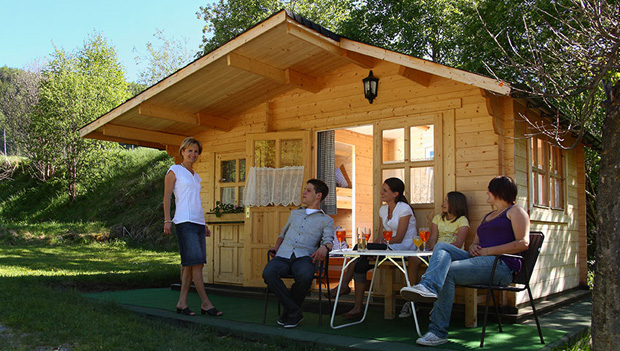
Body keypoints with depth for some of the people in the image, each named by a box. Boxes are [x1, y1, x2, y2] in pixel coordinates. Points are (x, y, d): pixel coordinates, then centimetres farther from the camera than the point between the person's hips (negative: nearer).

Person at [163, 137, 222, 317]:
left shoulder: (195, 176, 22)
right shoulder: (174, 170, 4)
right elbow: (167, 196, -2)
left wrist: (204, 225, 21)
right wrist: (167, 220, -11)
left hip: (198, 222, 7)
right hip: (184, 221, -7)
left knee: (190, 265, 4)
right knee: (195, 263, -11)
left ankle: (182, 303, 9)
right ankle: (206, 303, -9)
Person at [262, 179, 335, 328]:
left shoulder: (326, 220, 16)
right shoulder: (294, 213, 29)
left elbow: (328, 240, 0)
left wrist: (324, 247, -24)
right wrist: (277, 246, 18)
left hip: (304, 256, -3)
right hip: (283, 255, 3)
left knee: (306, 275, -39)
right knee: (268, 273, -31)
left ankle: (289, 311, -11)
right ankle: (295, 312, -18)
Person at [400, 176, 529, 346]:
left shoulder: (515, 211, 7)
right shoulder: (488, 216, 33)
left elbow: (523, 243, -9)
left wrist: (487, 251, -13)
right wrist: (473, 247, 2)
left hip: (501, 265, -8)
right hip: (481, 262, 8)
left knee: (447, 272, -26)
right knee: (442, 247, -18)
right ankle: (428, 286, -46)